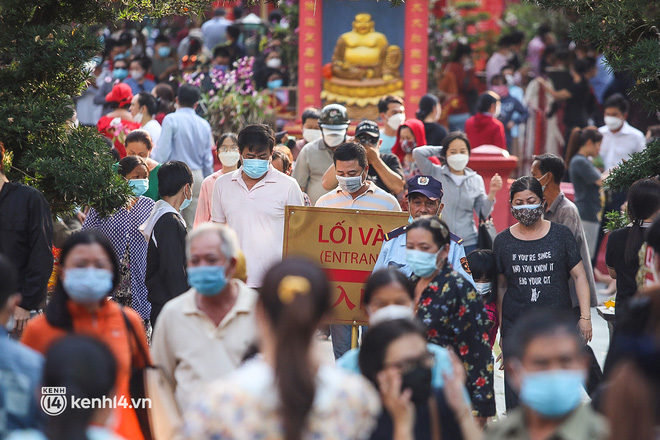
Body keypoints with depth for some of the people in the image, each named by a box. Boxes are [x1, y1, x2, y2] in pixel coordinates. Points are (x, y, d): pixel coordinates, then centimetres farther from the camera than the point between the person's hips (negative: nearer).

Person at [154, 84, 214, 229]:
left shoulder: (171, 120, -6)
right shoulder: (204, 125, 9)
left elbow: (163, 153, -12)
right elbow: (208, 160, 14)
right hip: (197, 176, 5)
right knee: (193, 224, 8)